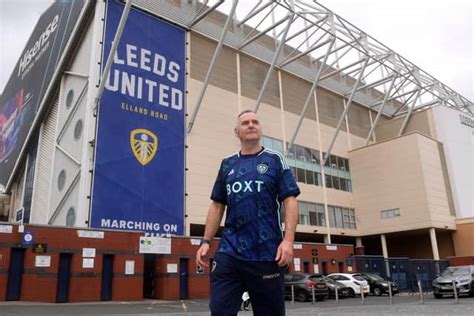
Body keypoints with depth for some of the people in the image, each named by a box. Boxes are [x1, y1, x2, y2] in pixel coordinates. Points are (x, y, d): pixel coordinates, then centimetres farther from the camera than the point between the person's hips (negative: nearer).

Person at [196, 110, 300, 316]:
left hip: (266, 253, -2)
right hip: (229, 252, 2)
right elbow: (217, 206, 15)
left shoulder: (275, 160, 6)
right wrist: (206, 241, 6)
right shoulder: (227, 164, 14)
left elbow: (290, 201, -2)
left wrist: (288, 239, -15)